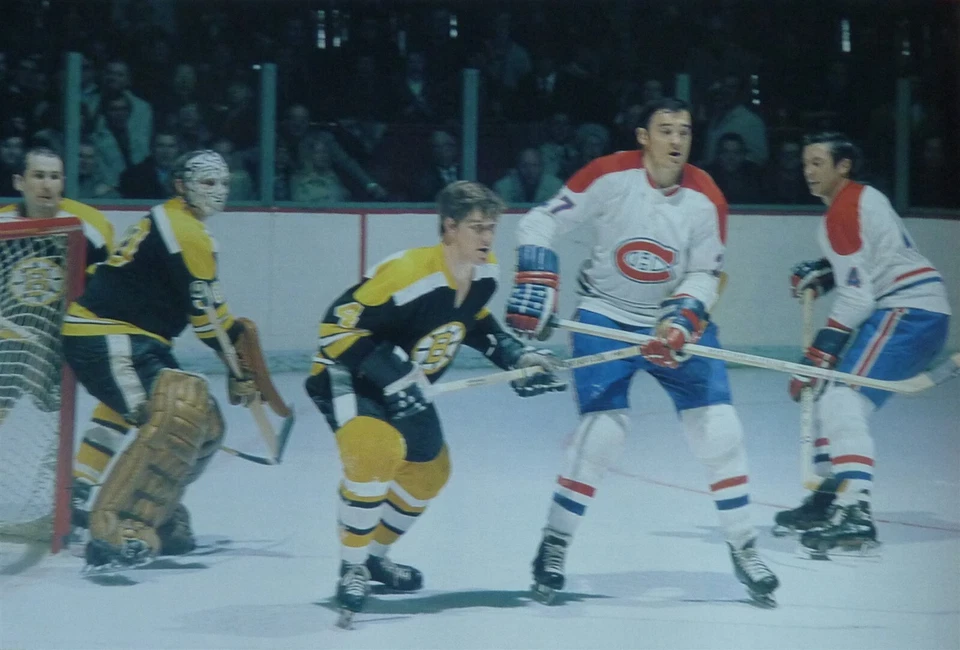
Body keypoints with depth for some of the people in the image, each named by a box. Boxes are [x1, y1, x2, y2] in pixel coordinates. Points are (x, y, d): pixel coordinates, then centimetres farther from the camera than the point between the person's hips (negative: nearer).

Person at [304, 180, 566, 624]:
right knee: (378, 450, -32)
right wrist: (389, 374, -36)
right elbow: (337, 325, -31)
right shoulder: (406, 273, -34)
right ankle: (351, 568, -15)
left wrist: (513, 355, 2)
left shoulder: (485, 273, -9)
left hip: (405, 386, 9)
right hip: (345, 375, -9)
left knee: (430, 470, 19)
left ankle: (373, 555, 41)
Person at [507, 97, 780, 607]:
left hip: (677, 317, 3)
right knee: (603, 428, -16)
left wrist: (682, 322, -21)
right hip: (606, 315, -3)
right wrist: (535, 287, -20)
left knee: (718, 427, -4)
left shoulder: (706, 198, -9)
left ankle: (743, 547, 11)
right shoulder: (609, 176, -16)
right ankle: (553, 546, -1)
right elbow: (540, 223, -9)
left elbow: (705, 275, -4)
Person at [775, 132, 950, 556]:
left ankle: (855, 518, -32)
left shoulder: (844, 211, -13)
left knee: (843, 402, -21)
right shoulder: (862, 197, 18)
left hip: (908, 312, -11)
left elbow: (857, 294, -19)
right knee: (834, 397, 19)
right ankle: (832, 497, 27)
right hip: (925, 311, 11)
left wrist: (820, 354, -19)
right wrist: (821, 273, 15)